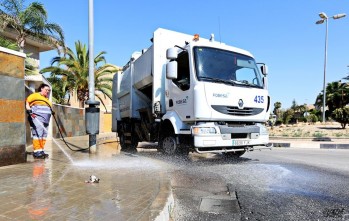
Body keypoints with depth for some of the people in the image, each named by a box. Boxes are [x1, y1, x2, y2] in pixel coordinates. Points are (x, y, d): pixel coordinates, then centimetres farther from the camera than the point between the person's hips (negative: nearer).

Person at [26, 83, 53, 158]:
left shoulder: (47, 99, 29)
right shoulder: (35, 95, 7)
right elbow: (27, 102, -3)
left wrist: (51, 111, 10)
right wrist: (29, 110, -15)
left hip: (45, 120, 8)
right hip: (37, 118, -8)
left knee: (44, 135, 4)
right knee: (38, 133, -14)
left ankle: (41, 150, 8)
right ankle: (37, 151, -14)